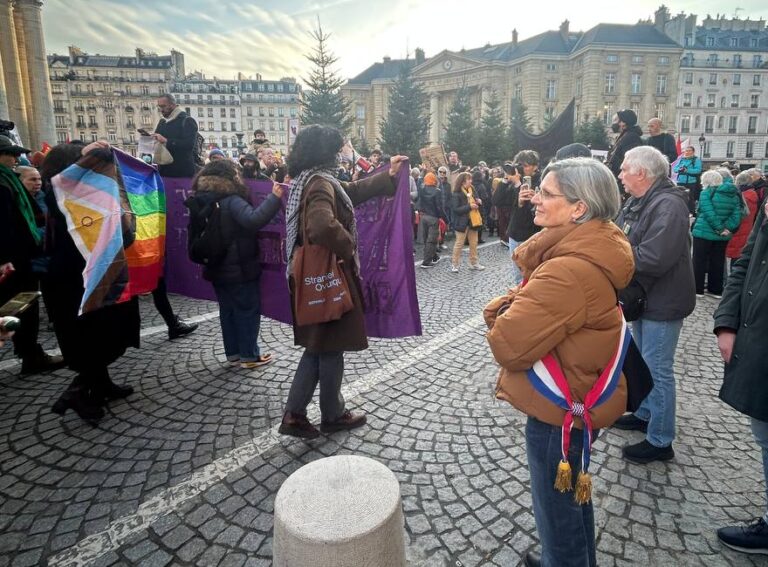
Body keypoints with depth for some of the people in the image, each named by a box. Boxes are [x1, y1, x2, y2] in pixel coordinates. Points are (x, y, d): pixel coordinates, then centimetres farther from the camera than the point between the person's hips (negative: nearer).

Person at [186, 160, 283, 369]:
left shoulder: (201, 201, 7)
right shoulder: (231, 201, -19)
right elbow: (254, 220, -36)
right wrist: (274, 197, -32)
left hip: (217, 268, 8)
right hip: (239, 268, -8)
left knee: (227, 310, 16)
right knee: (248, 310, 4)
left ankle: (233, 353, 24)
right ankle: (249, 355, 11)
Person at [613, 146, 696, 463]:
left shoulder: (668, 205, -23)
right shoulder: (636, 202, 7)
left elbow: (653, 259, -33)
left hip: (663, 302, -9)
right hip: (642, 297, 10)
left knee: (658, 369, 0)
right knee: (643, 362, 22)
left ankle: (660, 442, 14)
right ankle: (644, 414, 41)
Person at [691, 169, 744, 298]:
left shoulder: (706, 193, -10)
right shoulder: (734, 195, 7)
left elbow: (709, 213, -20)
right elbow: (737, 215, -2)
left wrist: (719, 228, -13)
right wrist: (727, 228, -7)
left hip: (704, 232, -5)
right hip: (722, 236, 5)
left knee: (699, 261, 5)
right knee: (718, 262, 13)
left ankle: (698, 289, 8)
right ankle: (716, 289, 20)